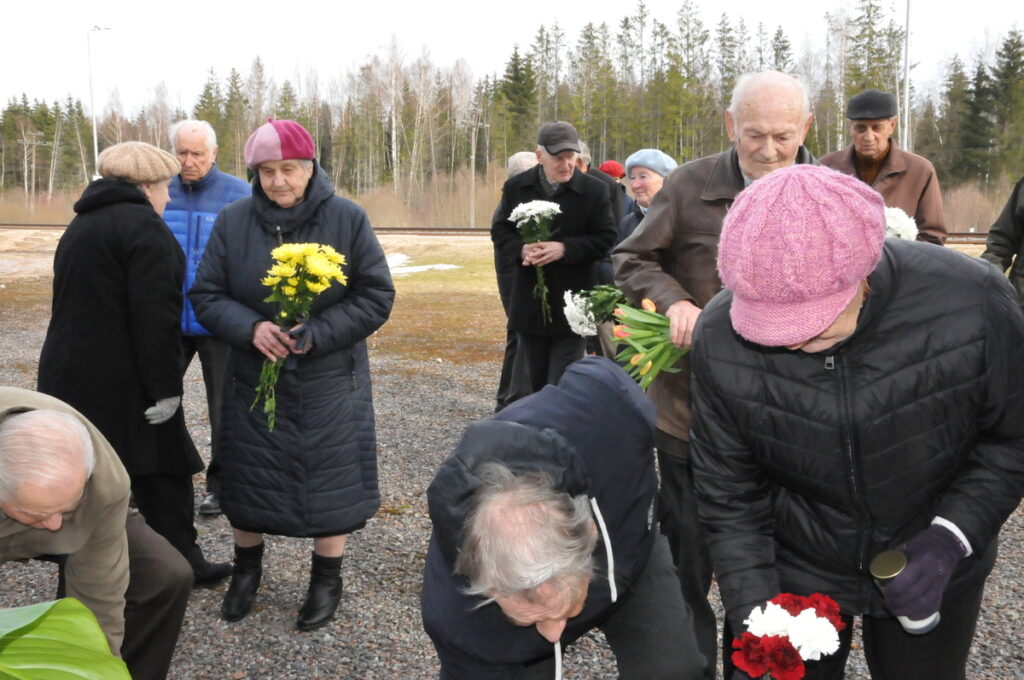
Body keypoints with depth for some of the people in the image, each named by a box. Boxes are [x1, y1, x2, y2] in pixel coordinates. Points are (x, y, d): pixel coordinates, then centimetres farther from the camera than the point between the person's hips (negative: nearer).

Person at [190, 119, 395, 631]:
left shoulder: (347, 219, -8)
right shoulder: (233, 221, -3)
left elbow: (376, 297, -7)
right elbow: (205, 295, 0)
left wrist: (315, 334, -18)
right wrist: (251, 328, -20)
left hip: (329, 382, -2)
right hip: (254, 378, 2)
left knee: (330, 477, 6)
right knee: (248, 475, 13)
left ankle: (326, 579, 28)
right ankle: (247, 568, 38)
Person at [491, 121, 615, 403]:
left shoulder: (594, 190, -6)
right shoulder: (516, 187, 2)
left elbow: (605, 238, -7)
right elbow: (500, 231, 6)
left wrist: (565, 249, -21)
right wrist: (521, 250, -16)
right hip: (530, 299, 3)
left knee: (563, 381, 1)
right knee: (528, 377, 14)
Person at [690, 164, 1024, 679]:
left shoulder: (971, 302, -26)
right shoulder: (720, 337, -23)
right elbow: (728, 499, -13)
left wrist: (951, 539, -22)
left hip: (932, 574, 1)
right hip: (793, 571, 0)